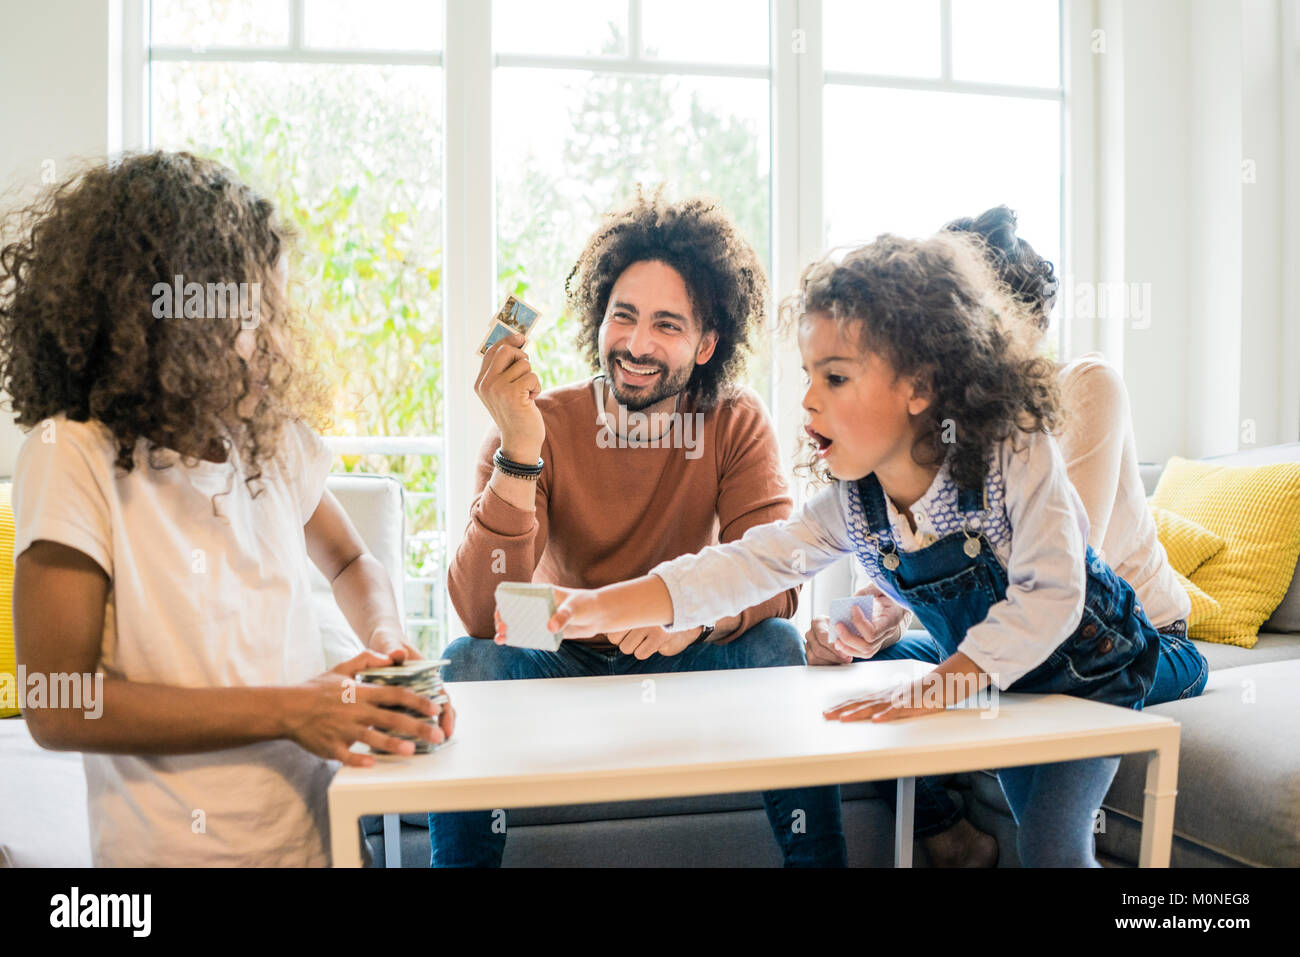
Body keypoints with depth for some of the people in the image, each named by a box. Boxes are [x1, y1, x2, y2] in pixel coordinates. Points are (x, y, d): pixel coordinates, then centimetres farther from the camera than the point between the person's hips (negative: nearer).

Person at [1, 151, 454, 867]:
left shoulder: (275, 434, 4)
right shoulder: (71, 455, -12)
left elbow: (350, 563, 18)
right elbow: (57, 707, -14)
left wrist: (388, 647, -3)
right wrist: (285, 710, -18)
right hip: (178, 846, -4)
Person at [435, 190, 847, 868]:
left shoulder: (737, 422, -9)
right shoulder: (539, 425, -16)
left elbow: (775, 580, -17)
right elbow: (483, 617, -27)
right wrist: (520, 454, -39)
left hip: (681, 666, 1)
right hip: (561, 662, -1)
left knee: (776, 646, -26)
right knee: (469, 661, -29)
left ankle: (814, 856, -10)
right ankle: (460, 863, -11)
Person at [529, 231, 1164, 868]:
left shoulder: (1016, 456, -29)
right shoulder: (851, 505, -14)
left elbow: (1047, 599, -33)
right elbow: (746, 565, -19)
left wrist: (934, 688, -39)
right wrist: (603, 606, -29)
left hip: (1085, 669, -4)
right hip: (983, 681, 5)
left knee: (1052, 846, -13)